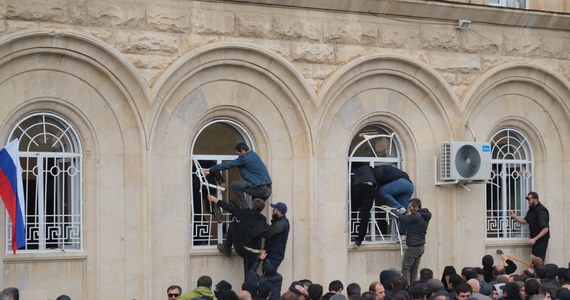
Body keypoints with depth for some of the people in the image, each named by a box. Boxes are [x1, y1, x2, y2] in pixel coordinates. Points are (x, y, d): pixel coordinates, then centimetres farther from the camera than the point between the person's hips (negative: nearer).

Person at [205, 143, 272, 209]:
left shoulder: (245, 158, -8)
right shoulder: (253, 155, 20)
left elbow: (229, 164, -4)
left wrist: (210, 169, 2)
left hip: (260, 189, -9)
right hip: (268, 190, 9)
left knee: (235, 184, -6)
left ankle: (245, 207, -4)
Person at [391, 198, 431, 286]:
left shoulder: (416, 216, -19)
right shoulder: (424, 216, 10)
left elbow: (403, 219, -26)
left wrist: (394, 211, -11)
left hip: (413, 247, -9)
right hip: (421, 246, 9)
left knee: (406, 268, -5)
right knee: (414, 269, 10)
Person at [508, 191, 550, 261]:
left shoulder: (541, 211, -20)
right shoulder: (531, 209, 9)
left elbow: (545, 229, -24)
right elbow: (525, 221, 13)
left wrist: (534, 239, -27)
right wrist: (514, 216, -1)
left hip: (541, 240, -9)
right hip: (535, 239, 9)